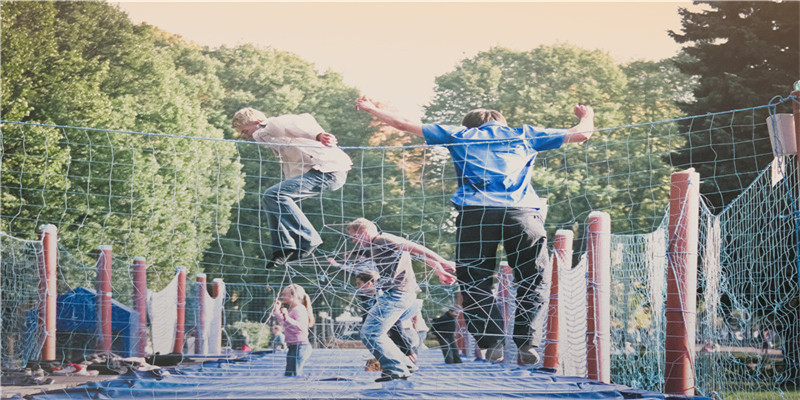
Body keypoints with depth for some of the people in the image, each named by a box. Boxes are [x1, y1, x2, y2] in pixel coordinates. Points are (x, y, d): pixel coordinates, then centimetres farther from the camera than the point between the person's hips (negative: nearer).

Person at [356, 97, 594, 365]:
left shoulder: (460, 135, 26)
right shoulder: (524, 135, 28)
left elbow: (403, 124, 31)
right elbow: (581, 135, 33)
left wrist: (370, 108, 48)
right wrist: (587, 116, 56)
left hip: (475, 212, 0)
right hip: (523, 213, 0)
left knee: (474, 283, 5)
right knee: (534, 282, 8)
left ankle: (492, 343, -12)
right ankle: (528, 344, -6)